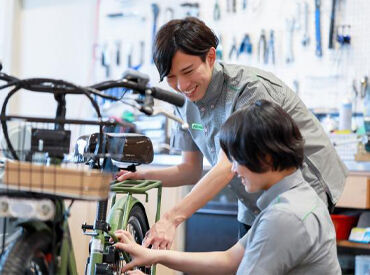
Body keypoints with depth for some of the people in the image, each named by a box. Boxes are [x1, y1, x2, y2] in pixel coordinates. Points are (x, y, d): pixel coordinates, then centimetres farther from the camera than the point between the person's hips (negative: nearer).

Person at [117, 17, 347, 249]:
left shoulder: (252, 88, -26)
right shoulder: (186, 101, -2)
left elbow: (228, 167, -35)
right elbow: (192, 170, 5)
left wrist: (171, 219, -44)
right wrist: (142, 176, -15)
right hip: (253, 210, 7)